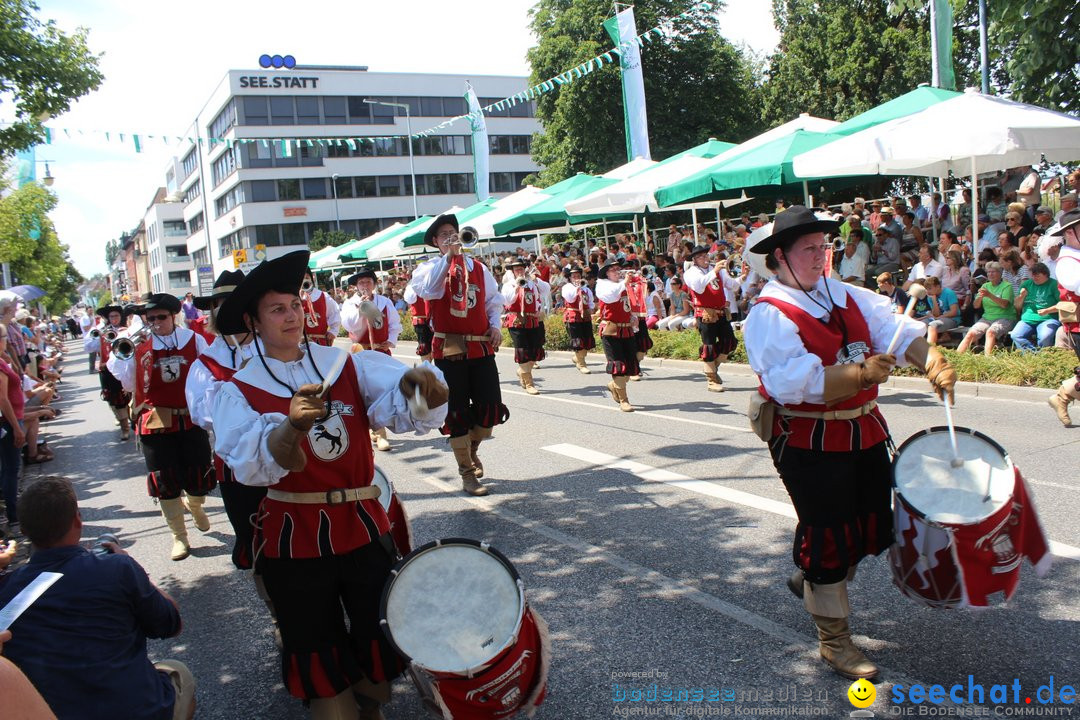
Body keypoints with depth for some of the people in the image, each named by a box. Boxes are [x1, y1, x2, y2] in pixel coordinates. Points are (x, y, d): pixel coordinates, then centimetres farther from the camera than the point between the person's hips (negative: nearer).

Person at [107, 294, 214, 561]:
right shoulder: (139, 347, 2)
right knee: (166, 484, 5)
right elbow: (130, 385, 2)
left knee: (200, 480, 5)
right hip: (156, 425, 0)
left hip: (191, 421, 0)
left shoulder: (193, 340, 0)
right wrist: (121, 356, -6)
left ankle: (194, 505, 42)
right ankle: (179, 536, 20)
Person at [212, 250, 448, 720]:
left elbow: (403, 408, -18)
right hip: (293, 539, -2)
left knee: (381, 637, 17)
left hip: (364, 527, 3)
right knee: (319, 654, 12)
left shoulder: (348, 365, 0)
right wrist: (293, 425, -44)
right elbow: (252, 466, -24)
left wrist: (417, 382, -42)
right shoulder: (240, 390, -6)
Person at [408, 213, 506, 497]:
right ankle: (467, 473, 16)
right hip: (449, 350, -3)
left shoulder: (478, 267, 11)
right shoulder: (431, 269, -1)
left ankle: (472, 447, 33)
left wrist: (495, 325, 1)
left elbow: (493, 300, 18)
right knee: (457, 411, 3)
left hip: (482, 347, 3)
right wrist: (448, 256, -24)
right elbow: (427, 289, -24)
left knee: (491, 408, 2)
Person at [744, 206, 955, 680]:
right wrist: (859, 374, -32)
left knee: (875, 528, 18)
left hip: (863, 429, 8)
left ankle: (811, 579, 45)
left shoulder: (847, 297, 9)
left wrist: (931, 361, -21)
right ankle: (834, 640, 20)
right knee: (830, 536, 1)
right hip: (808, 441, -8)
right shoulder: (769, 316, -14)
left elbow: (893, 327, -3)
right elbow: (792, 381, -26)